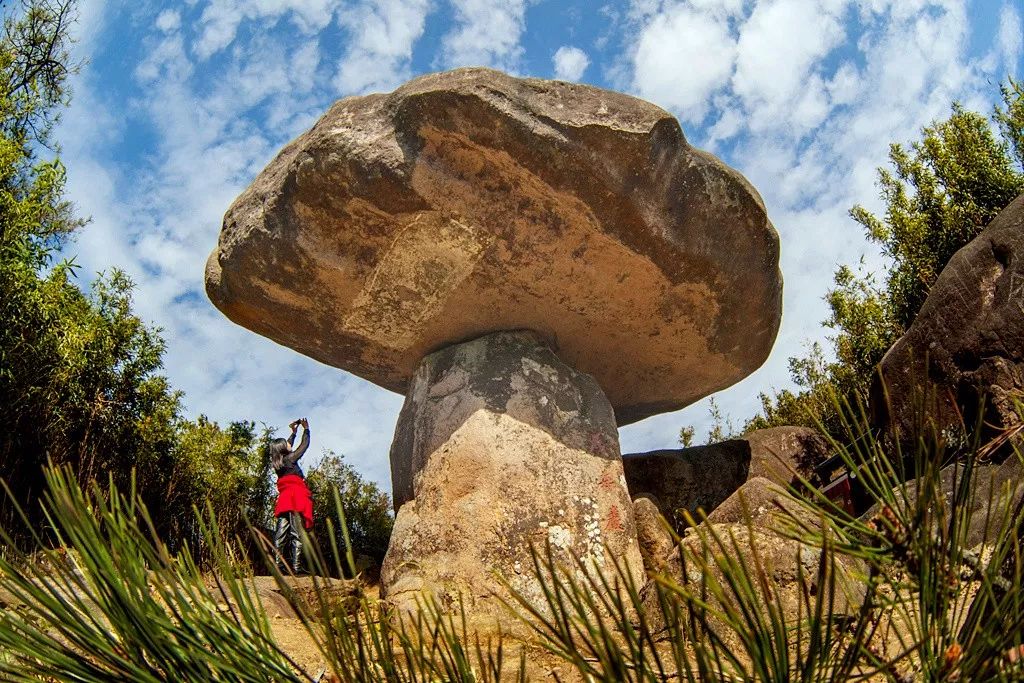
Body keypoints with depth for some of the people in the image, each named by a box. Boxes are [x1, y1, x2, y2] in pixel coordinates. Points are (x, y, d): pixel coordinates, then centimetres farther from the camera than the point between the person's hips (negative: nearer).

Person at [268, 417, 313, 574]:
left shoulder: (277, 462, 14)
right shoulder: (290, 459, -4)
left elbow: (288, 446, 33)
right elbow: (304, 446, 7)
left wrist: (294, 432, 41)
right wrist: (306, 429, 21)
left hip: (284, 499, 7)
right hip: (296, 498, -7)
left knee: (281, 532, 3)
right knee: (297, 533, -11)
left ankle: (279, 565, 0)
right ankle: (296, 566, -17)